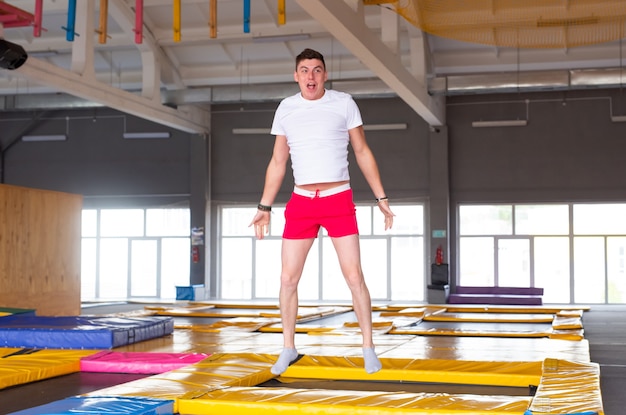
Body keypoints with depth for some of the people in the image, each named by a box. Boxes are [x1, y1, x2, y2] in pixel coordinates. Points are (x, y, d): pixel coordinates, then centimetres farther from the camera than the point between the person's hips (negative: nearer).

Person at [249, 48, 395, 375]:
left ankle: (368, 348, 9)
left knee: (354, 277, -4)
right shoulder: (285, 109, 6)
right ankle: (288, 348, 17)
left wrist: (381, 198, 2)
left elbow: (363, 153, 5)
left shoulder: (344, 103, 1)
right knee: (288, 278, 1)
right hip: (301, 203, 2)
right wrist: (264, 207, 8)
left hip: (339, 201, -2)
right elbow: (277, 163, 12)